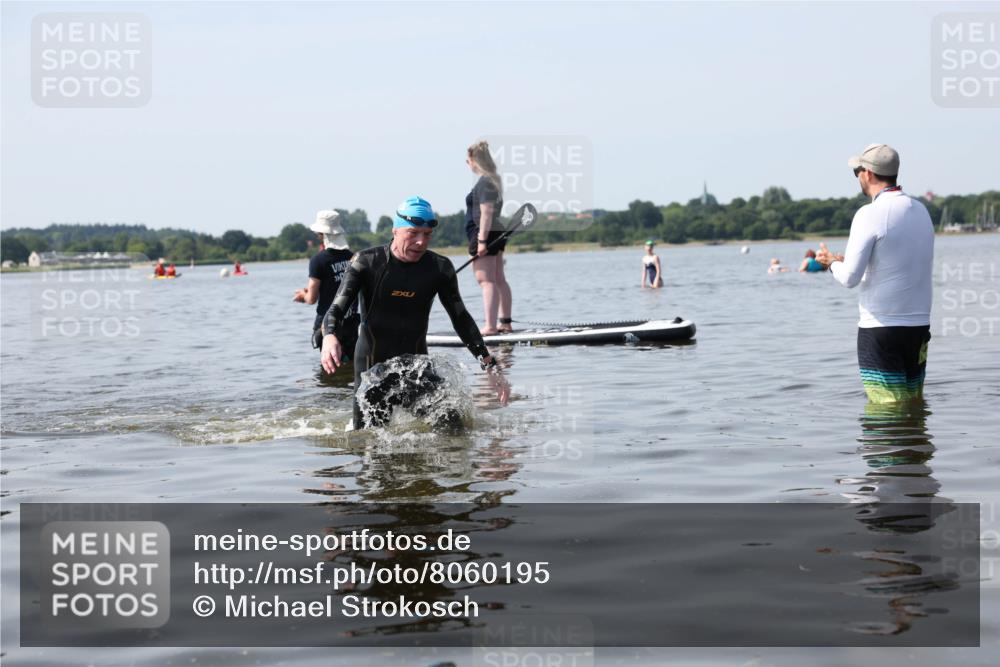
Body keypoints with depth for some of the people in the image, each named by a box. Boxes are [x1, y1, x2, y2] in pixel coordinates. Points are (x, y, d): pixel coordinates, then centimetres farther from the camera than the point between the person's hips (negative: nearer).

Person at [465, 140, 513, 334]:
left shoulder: (484, 182, -15)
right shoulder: (493, 180, 17)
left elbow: (486, 212, -22)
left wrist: (482, 240, -25)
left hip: (484, 234, -11)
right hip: (497, 234, 11)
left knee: (486, 281, -13)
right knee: (499, 280, 13)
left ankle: (490, 326, -17)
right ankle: (505, 322, 18)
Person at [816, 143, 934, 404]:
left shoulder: (870, 214, -14)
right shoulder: (920, 210, 9)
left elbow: (850, 277, -16)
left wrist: (832, 261, 6)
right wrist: (849, 259, 20)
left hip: (880, 327, -7)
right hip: (919, 326, 7)